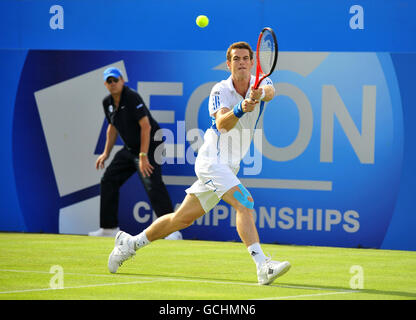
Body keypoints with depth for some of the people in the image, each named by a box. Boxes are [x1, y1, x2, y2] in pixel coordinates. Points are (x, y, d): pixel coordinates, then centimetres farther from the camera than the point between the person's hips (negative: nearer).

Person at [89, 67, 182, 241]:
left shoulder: (132, 97, -20)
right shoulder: (108, 102, 6)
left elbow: (146, 126, -25)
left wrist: (143, 156, -29)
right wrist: (106, 153, 18)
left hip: (149, 146, -9)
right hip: (129, 149, 9)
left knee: (152, 184, -24)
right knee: (108, 180, 10)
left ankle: (172, 230, -29)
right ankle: (109, 228, 21)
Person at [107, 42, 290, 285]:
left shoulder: (261, 84, 0)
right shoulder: (220, 91, -12)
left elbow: (270, 91, -25)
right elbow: (222, 124, -29)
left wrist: (261, 93, -48)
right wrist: (240, 109, -49)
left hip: (229, 166, 6)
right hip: (212, 160, -6)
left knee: (183, 218, 13)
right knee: (244, 203, -27)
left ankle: (130, 243, 29)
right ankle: (262, 266, -35)